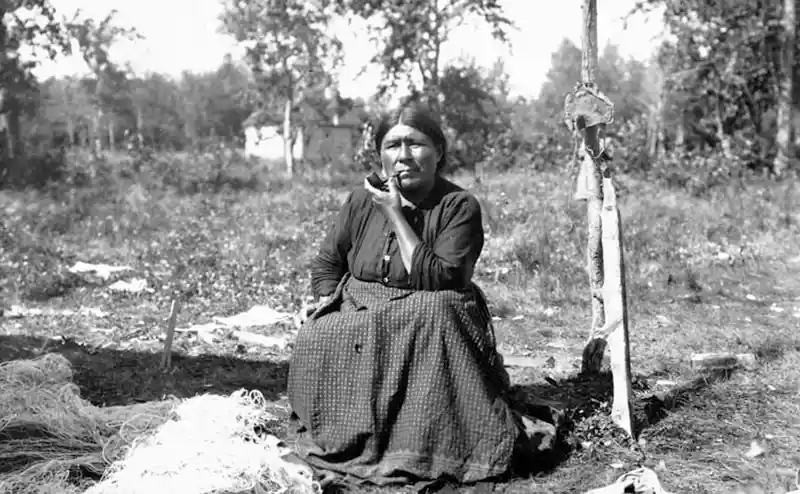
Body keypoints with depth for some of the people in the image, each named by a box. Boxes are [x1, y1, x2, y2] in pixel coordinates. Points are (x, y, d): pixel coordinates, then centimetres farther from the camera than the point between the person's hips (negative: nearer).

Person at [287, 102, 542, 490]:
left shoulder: (459, 206, -9)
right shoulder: (362, 201, 4)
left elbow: (436, 280, -21)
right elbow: (326, 263, 14)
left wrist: (396, 216, -20)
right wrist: (330, 308, -5)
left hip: (428, 320, -3)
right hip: (356, 314, 4)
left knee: (435, 312, -37)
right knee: (317, 341, -26)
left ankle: (422, 447, -28)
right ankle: (340, 442, -2)